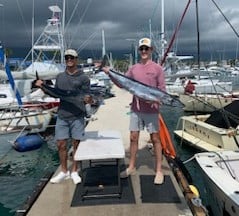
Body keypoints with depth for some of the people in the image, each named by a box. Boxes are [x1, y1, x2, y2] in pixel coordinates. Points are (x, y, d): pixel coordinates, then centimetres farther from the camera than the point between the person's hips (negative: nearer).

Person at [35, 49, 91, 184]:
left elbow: (86, 98, -3)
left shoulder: (83, 78, 0)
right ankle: (64, 172, 23)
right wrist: (43, 87, 4)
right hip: (62, 116, 4)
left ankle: (74, 172, 21)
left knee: (76, 144, 5)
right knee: (61, 144, 6)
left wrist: (87, 99, -26)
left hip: (77, 116, -3)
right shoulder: (60, 77, 12)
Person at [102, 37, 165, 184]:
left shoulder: (157, 68, -3)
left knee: (155, 139, 5)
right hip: (136, 109, 4)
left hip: (151, 110, -4)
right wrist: (110, 73, -4)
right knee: (133, 138, 10)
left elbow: (162, 89, -4)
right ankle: (131, 167, 25)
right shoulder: (133, 68, 9)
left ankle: (159, 171, 16)